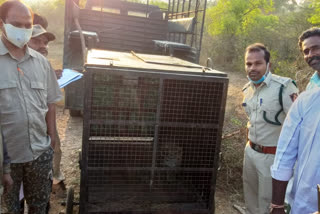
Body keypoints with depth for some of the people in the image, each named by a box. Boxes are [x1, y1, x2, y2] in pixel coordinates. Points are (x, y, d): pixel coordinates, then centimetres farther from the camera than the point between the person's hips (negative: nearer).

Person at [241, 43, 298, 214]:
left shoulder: (284, 87, -22)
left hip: (272, 155, -7)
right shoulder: (248, 89, 4)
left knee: (267, 199, 9)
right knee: (250, 193, 24)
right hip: (250, 150, 7)